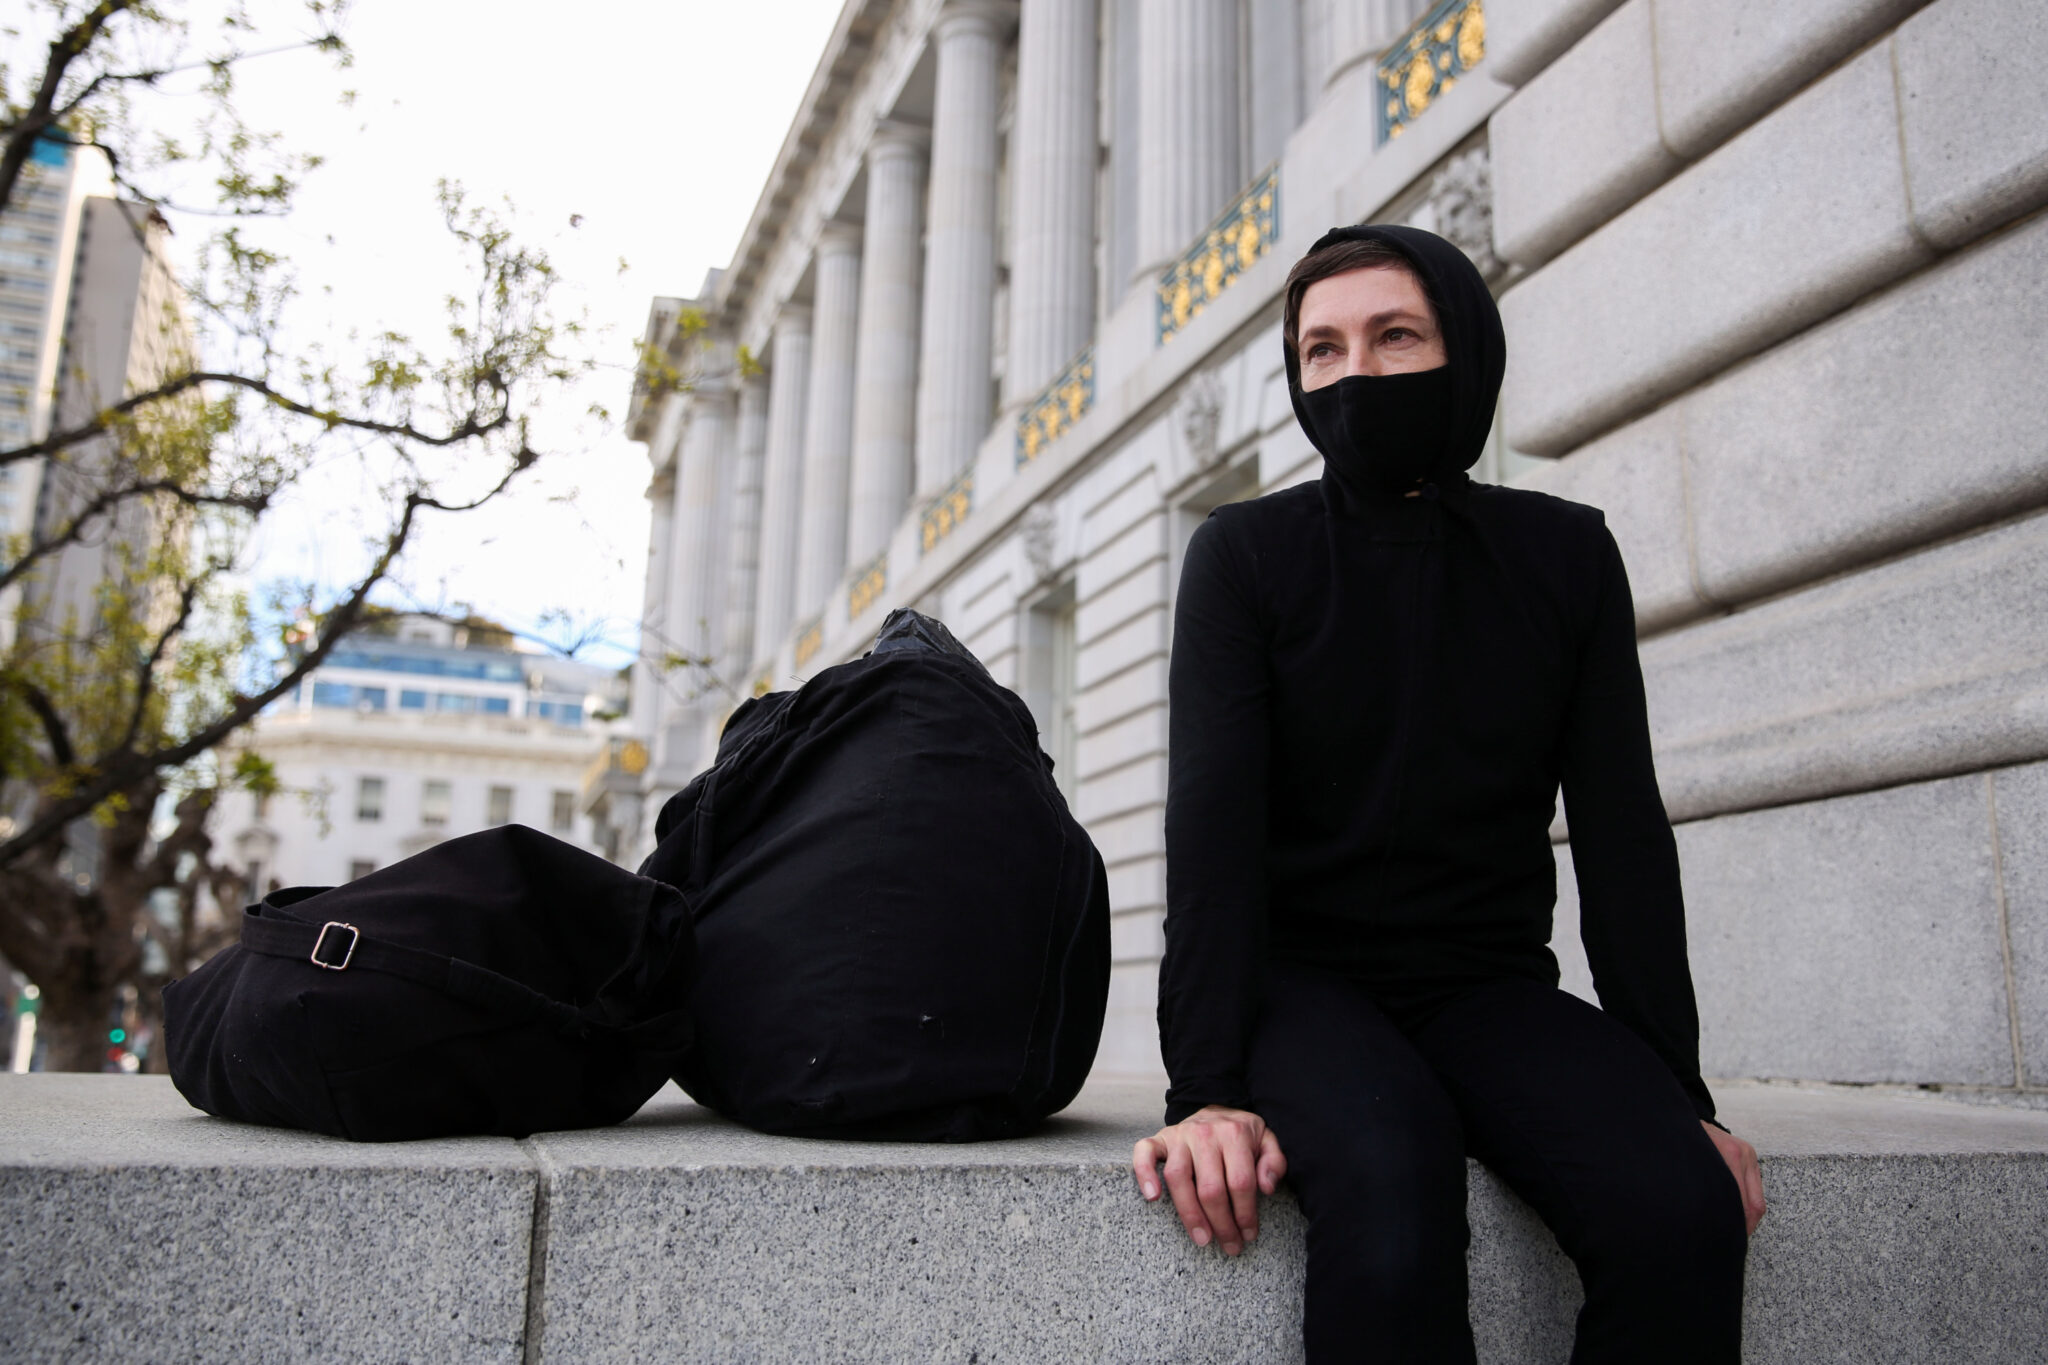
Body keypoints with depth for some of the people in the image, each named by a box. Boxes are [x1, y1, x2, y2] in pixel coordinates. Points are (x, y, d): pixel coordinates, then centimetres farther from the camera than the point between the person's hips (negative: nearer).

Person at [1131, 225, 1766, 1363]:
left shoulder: (1567, 555, 7)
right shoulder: (1245, 555, -1)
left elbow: (1622, 831, 4)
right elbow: (1214, 818, -12)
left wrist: (1677, 1086, -6)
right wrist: (1208, 1088, -24)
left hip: (1494, 983, 3)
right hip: (1304, 977, -2)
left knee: (1685, 1208, -26)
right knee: (1391, 1199, -34)